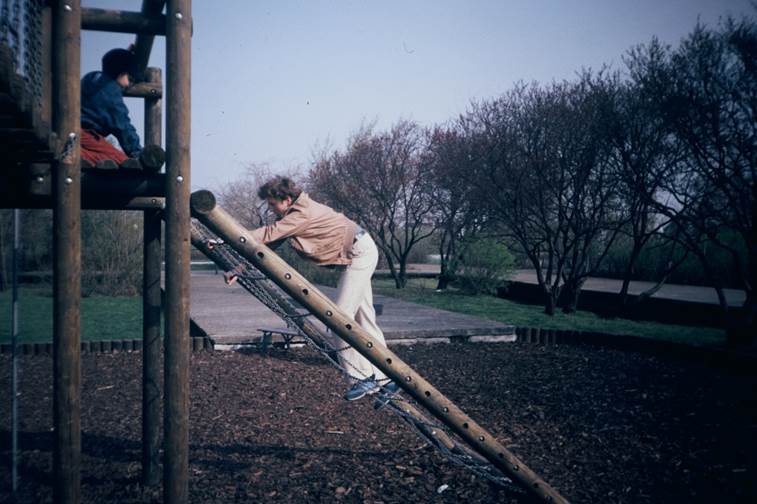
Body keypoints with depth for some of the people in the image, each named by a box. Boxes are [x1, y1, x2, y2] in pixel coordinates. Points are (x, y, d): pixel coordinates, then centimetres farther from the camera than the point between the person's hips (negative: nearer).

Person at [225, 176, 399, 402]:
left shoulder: (302, 213, -24)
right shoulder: (290, 217, 5)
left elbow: (268, 234, -31)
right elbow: (268, 242, 5)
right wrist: (238, 269, -2)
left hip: (360, 254, -10)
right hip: (354, 256, 10)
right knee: (364, 320, 10)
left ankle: (363, 377, -3)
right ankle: (385, 378, 15)